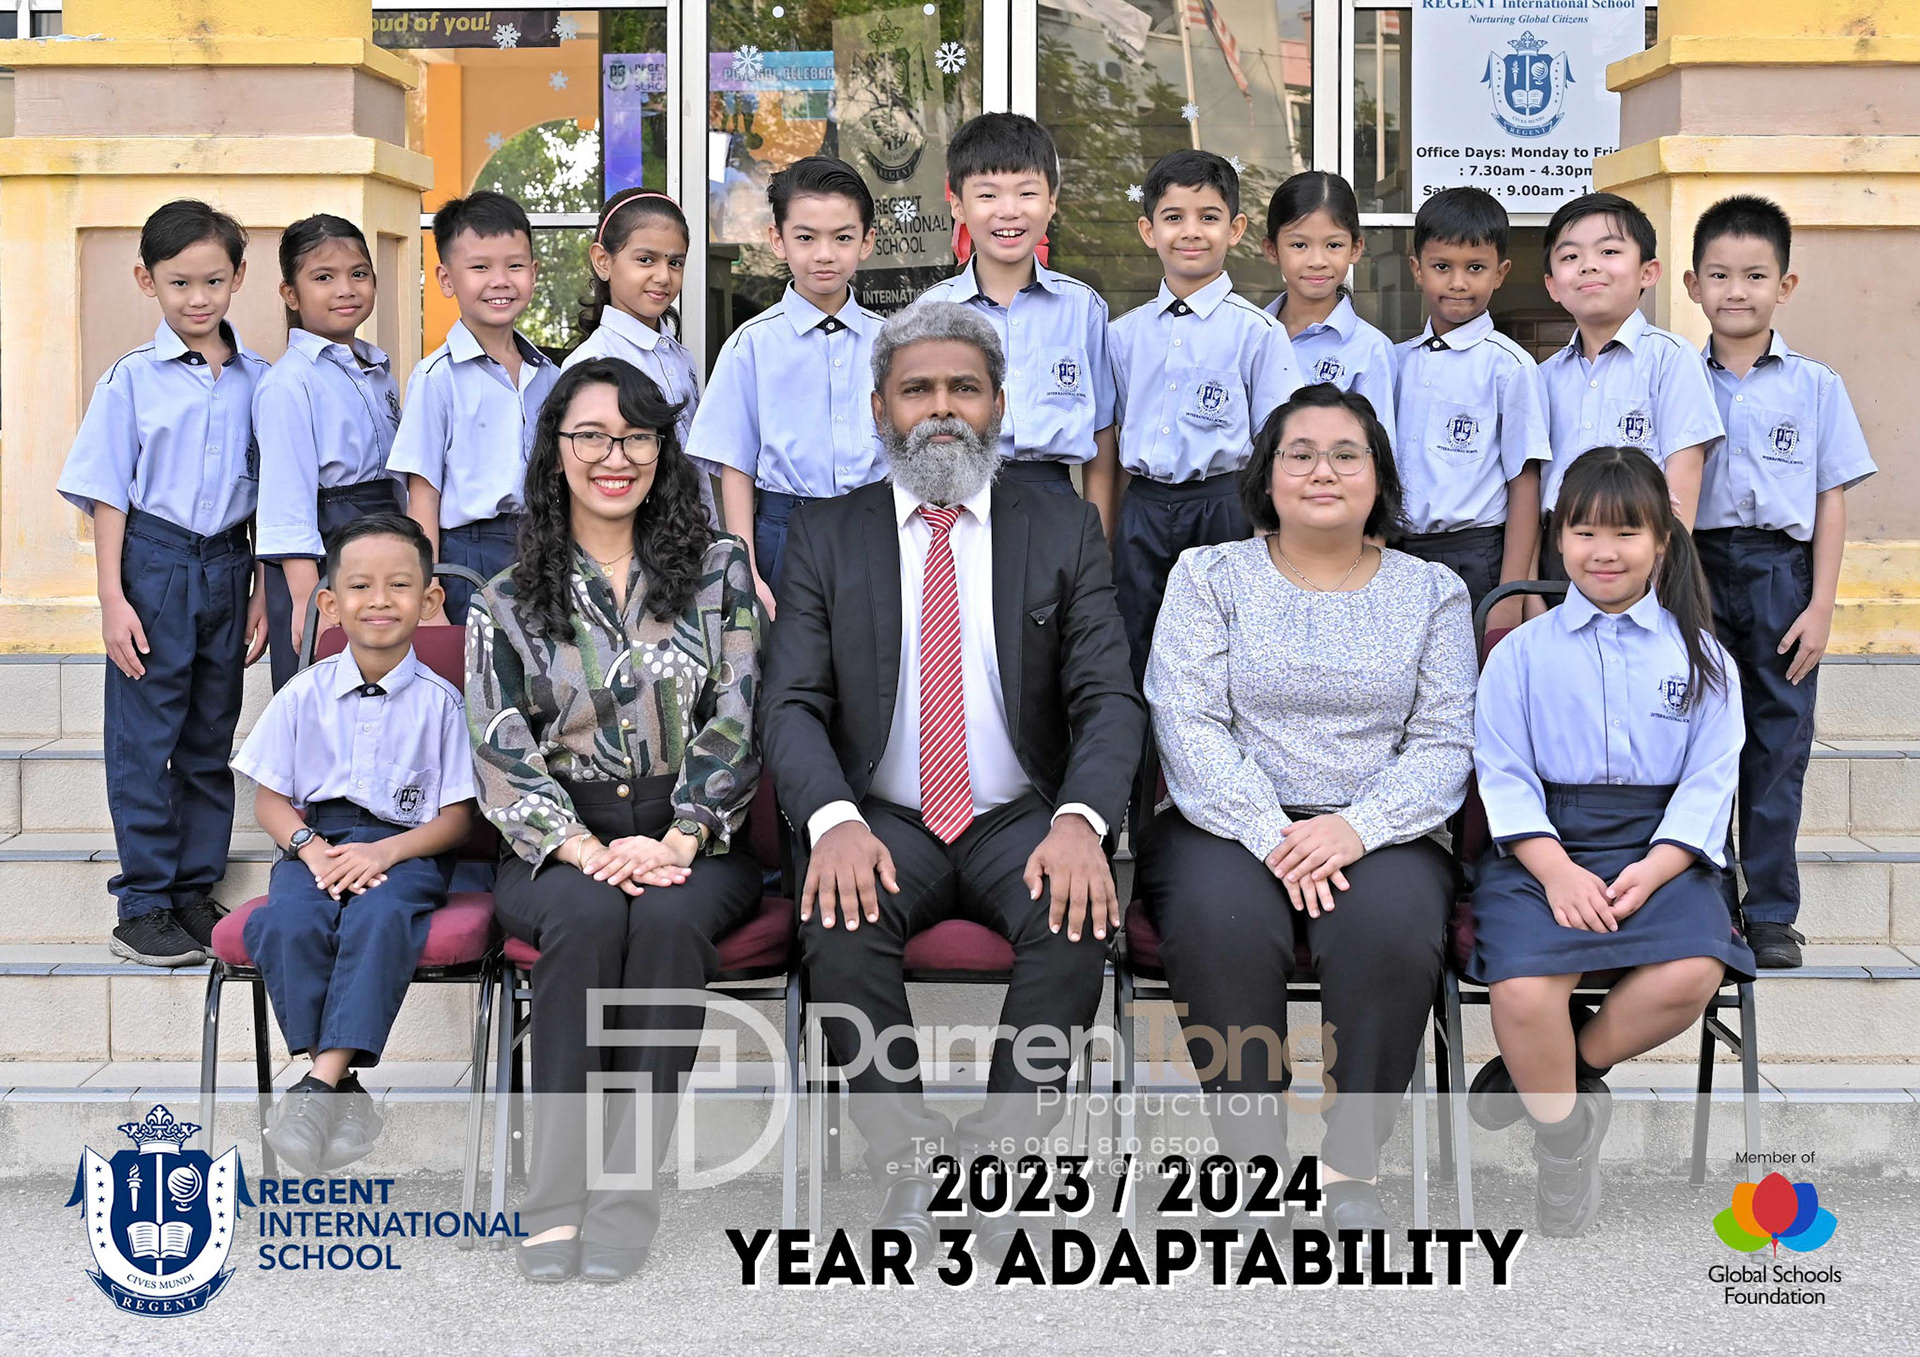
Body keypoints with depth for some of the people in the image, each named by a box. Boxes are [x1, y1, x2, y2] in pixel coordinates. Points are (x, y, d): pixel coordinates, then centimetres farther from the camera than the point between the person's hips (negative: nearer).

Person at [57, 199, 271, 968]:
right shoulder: (132, 380, -3)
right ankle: (142, 906, 8)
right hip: (153, 563, -3)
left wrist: (263, 590, 7)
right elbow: (108, 496, -3)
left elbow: (270, 496, 10)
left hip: (227, 566, 3)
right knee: (144, 739, 0)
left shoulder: (257, 381, 5)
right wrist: (112, 599, -10)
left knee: (212, 740, 11)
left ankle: (196, 892, 21)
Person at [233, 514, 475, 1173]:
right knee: (289, 922, -30)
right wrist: (310, 847, -12)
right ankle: (341, 1088, -24)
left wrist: (384, 851, -16)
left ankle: (323, 1080, -32)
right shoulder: (305, 693, 8)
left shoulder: (439, 701, 2)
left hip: (406, 845, -2)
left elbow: (456, 817, 0)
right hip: (316, 837, 2)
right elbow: (269, 799, 9)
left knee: (378, 920, -35)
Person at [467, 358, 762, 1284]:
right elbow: (504, 757, 1)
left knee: (669, 918, -34)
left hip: (694, 842, 0)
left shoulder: (718, 572, 10)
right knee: (587, 916, -34)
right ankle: (556, 1199, -31)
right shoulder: (507, 604, 10)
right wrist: (588, 851, -16)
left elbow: (736, 724, 1)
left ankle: (630, 1190, -29)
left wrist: (676, 841, -14)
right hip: (561, 844, 0)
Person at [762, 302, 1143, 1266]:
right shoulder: (825, 536, 8)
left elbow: (1109, 698, -1)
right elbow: (792, 706, -1)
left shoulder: (1065, 531, 7)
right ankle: (908, 1167, -17)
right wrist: (833, 820, -22)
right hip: (882, 820, 0)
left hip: (1020, 820, 0)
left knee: (1078, 917, -31)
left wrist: (1081, 820, -21)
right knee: (838, 923, -31)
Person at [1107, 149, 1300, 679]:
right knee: (1136, 659, 8)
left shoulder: (1256, 332, -2)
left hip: (1221, 510, -3)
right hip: (1141, 511, 4)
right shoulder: (1125, 333, 10)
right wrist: (1108, 536, 13)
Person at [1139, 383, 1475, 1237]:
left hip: (1378, 835, 1)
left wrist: (1357, 828, -15)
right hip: (1229, 824, 0)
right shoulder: (1209, 576, 9)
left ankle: (1352, 1164, -18)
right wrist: (1272, 836, -17)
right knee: (1221, 921, -33)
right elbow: (1188, 725, -3)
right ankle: (1253, 1156, -19)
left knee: (1392, 928, -32)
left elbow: (1444, 745, 4)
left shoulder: (1432, 593, 13)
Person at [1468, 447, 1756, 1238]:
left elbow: (1709, 783, 4)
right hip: (1544, 847, -1)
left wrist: (1649, 872, -12)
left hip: (1659, 848, 1)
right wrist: (1556, 870, -14)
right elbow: (1504, 775, 1)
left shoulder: (1700, 657, 12)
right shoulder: (1523, 652, 10)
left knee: (1692, 972, -29)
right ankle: (1564, 1138, 1)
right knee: (1523, 988, -28)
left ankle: (1554, 1072, -2)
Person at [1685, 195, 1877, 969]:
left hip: (1781, 570, 0)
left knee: (1778, 745, 4)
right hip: (1700, 567, 0)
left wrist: (1820, 606, -4)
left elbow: (1832, 500, 2)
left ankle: (1771, 913, 12)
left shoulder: (1815, 387, 4)